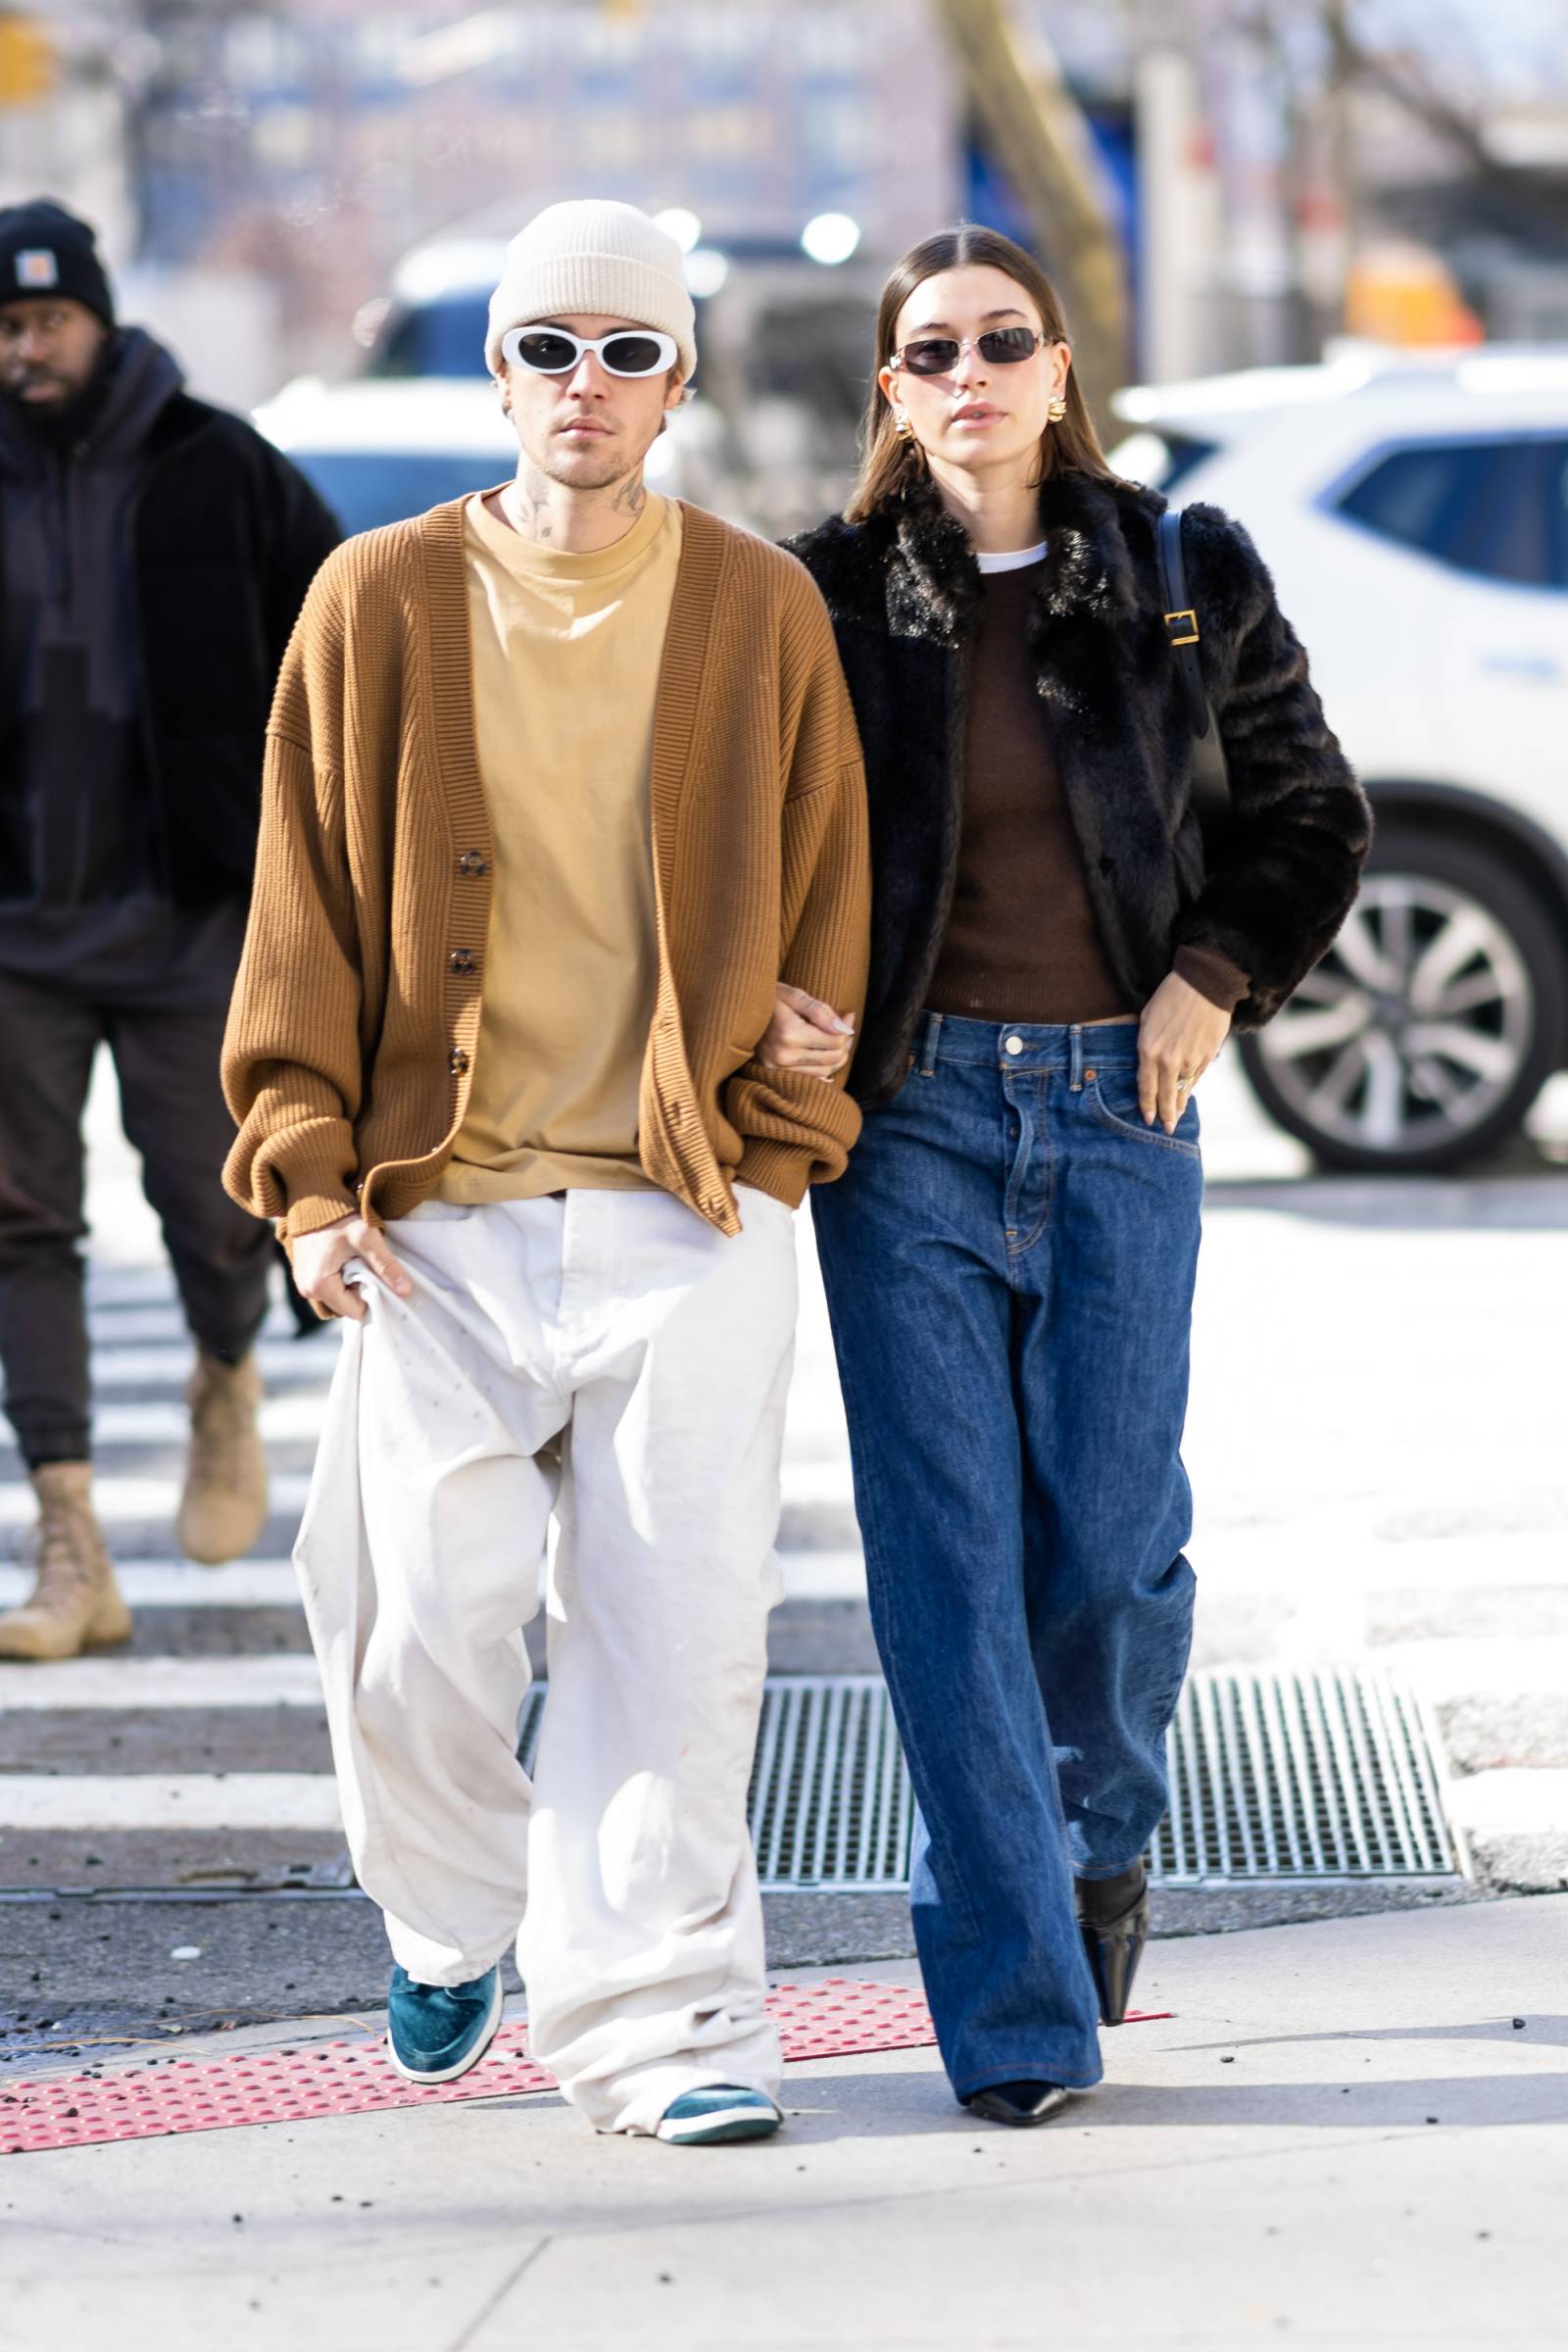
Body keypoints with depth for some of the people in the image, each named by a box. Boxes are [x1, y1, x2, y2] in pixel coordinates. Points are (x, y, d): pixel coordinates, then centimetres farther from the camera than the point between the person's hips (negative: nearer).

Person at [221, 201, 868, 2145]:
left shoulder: (759, 610, 6)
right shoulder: (382, 603, 6)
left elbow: (821, 895, 11)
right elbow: (307, 911, 7)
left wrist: (785, 1137, 2)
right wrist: (311, 1174, 1)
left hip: (687, 1215, 0)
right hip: (439, 1215, 0)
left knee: (678, 1628, -5)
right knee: (416, 1632, -2)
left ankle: (656, 2019, 5)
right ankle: (455, 1929, 26)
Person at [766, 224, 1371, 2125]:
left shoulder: (1180, 578, 4)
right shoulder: (826, 595, 2)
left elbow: (1309, 812, 15)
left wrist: (1217, 976, 1)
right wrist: (769, 997, -11)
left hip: (1117, 1110, 1)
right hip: (908, 1112, 0)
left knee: (1111, 1542, -1)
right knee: (948, 1559, -4)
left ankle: (1096, 1834, 31)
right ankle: (1015, 2005, 2)